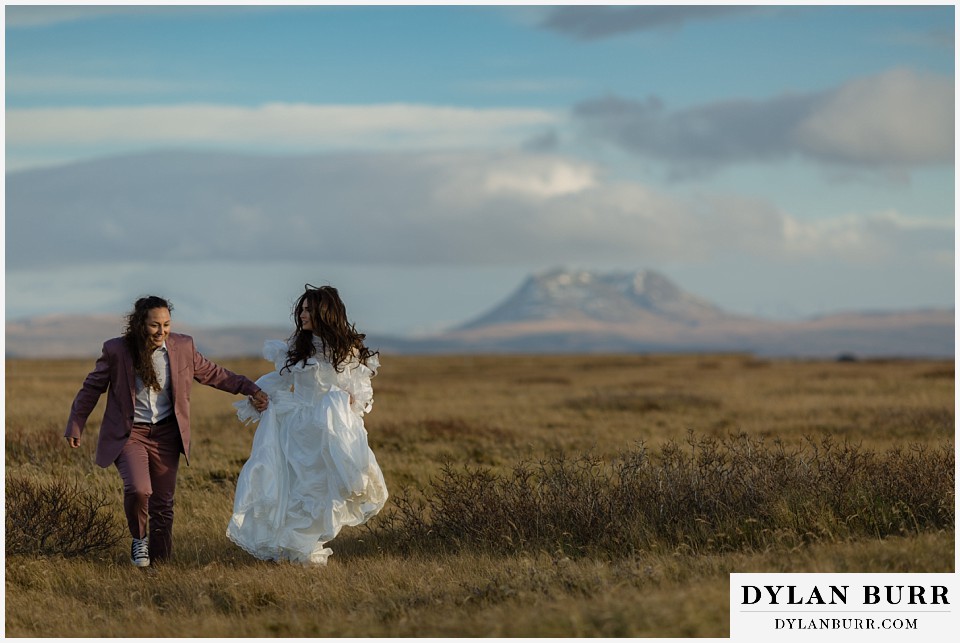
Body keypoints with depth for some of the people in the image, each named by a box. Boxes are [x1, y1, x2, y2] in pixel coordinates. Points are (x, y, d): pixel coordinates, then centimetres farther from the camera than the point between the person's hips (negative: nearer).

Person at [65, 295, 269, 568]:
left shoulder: (182, 347, -3)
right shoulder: (117, 350, -9)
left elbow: (214, 374, 11)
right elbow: (92, 389, 4)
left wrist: (251, 389, 6)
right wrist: (75, 426, 9)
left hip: (166, 434, 3)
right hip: (129, 434, -3)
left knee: (163, 504, 5)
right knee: (138, 490, -25)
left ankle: (159, 559, 20)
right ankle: (139, 538, 4)